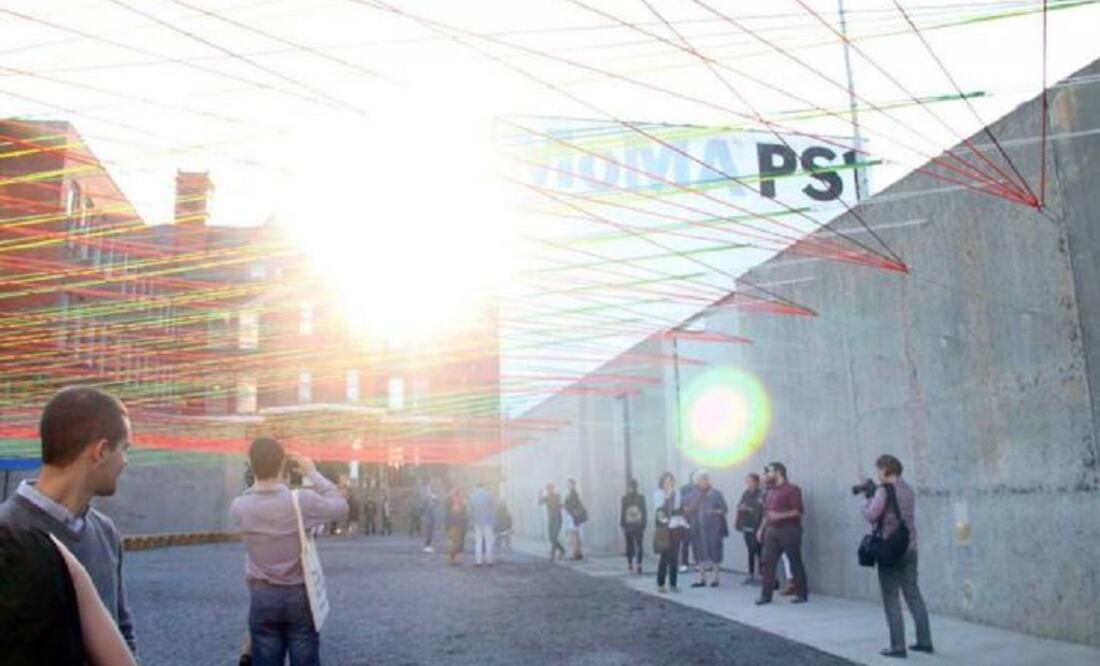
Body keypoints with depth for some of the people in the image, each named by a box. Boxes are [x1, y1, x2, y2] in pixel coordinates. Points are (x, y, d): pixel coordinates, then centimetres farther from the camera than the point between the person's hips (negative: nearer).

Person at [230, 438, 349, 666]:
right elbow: (340, 507, -2)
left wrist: (262, 475, 10)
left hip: (262, 596, 2)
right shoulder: (301, 500, -18)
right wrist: (313, 473, 2)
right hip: (299, 595, -2)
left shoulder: (239, 508, -11)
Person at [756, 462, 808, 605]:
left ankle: (802, 594, 12)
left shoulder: (792, 490, -8)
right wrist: (761, 529, 15)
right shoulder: (771, 491, 15)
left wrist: (779, 516, -20)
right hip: (772, 530, 7)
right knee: (768, 563, 3)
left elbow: (799, 511, -13)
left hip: (789, 530, -7)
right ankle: (766, 595, 5)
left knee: (795, 563, 1)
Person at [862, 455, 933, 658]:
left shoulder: (885, 489, -12)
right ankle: (925, 641, 18)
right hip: (910, 549, 7)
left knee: (891, 599, 0)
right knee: (913, 595, 14)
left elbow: (872, 516, -15)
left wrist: (867, 502, 4)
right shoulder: (908, 490, 11)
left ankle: (898, 646, 1)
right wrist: (875, 498, 13)